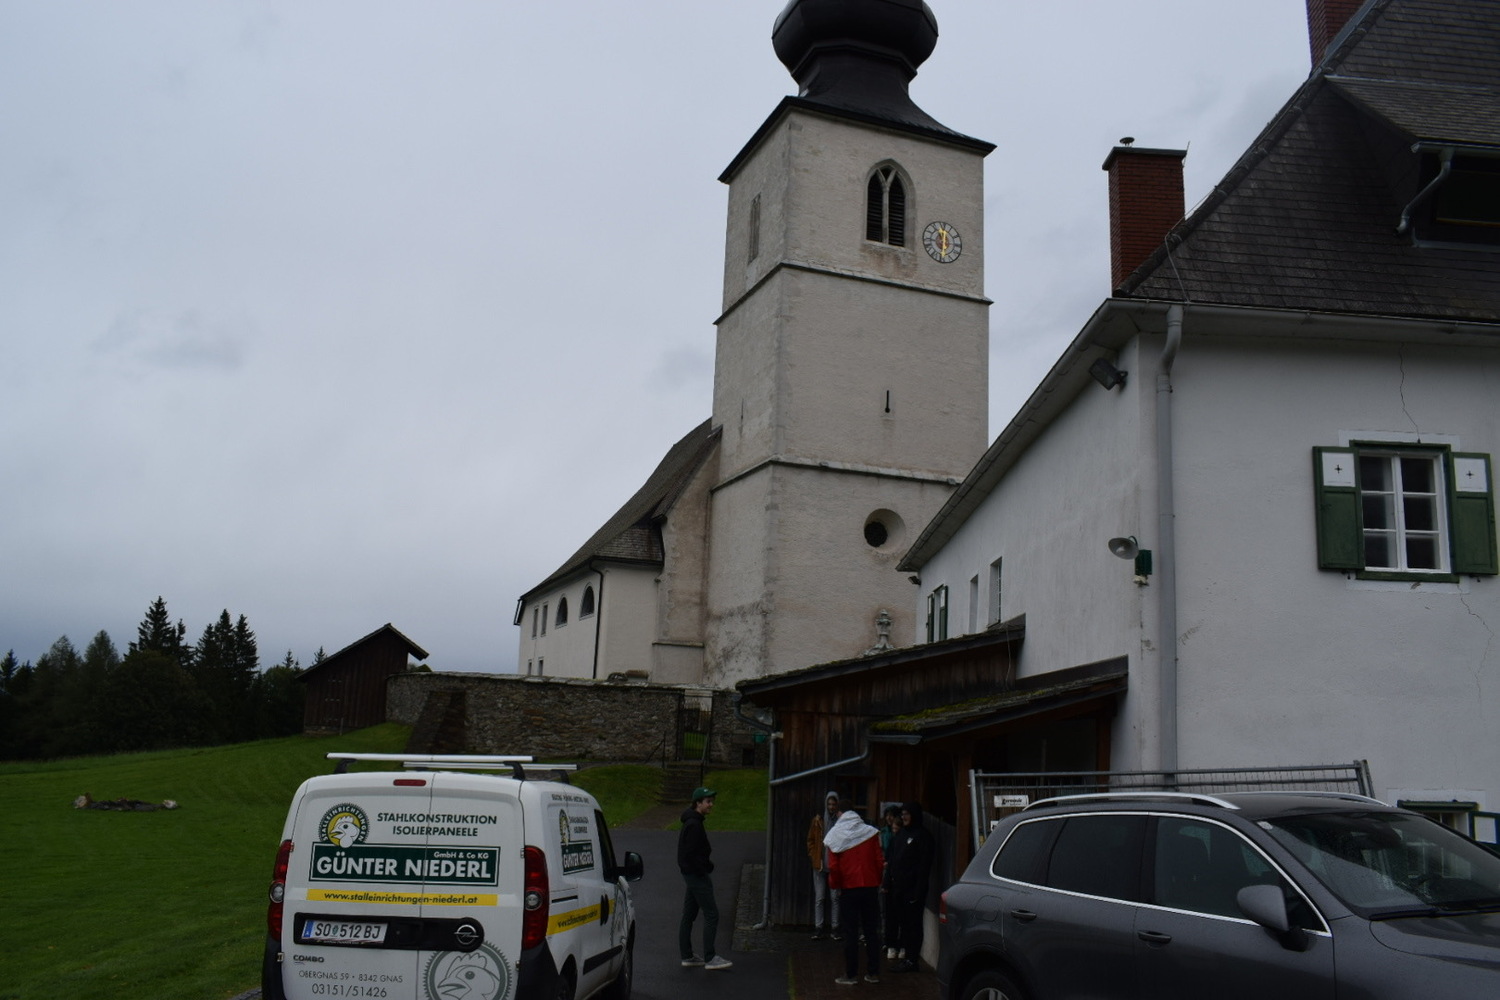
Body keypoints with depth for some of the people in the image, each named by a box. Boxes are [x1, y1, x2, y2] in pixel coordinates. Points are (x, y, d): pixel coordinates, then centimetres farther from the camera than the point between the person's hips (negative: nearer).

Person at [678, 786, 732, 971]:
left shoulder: (693, 822, 15)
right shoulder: (694, 824, -18)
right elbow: (691, 854, -22)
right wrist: (707, 868, -16)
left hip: (692, 874, 11)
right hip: (697, 874, -11)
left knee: (688, 916, 12)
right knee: (711, 914, -8)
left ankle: (687, 956, 18)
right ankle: (710, 958, -7)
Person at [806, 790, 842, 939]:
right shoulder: (818, 820, 4)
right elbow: (811, 840, 12)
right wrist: (813, 856, 2)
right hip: (819, 864, 1)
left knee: (835, 897, 4)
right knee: (819, 898, 3)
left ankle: (834, 928, 11)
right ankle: (819, 928, 7)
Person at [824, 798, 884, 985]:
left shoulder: (835, 836, -4)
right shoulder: (871, 832, -1)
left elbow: (833, 866, -5)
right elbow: (879, 861, -1)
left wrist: (834, 885, 11)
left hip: (849, 889, -1)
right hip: (870, 887, 2)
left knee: (851, 932, 4)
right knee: (872, 931, 9)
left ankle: (851, 975, 5)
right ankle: (873, 973, 12)